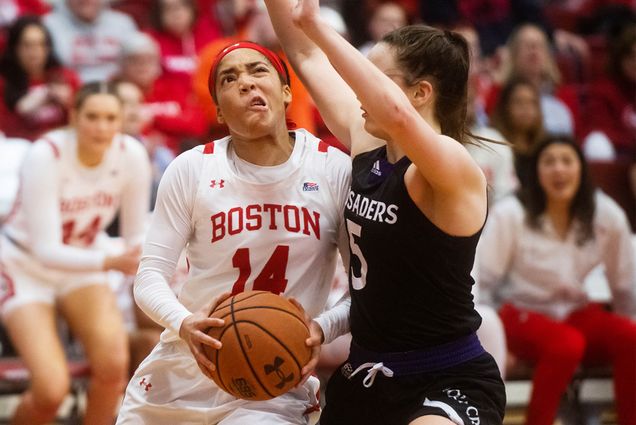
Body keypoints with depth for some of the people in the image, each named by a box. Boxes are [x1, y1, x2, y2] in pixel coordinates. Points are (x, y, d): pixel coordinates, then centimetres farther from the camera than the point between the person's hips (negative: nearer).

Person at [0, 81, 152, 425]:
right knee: (51, 389, -20)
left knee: (113, 364, -22)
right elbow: (46, 250, -29)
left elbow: (138, 237, -4)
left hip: (83, 263, 4)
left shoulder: (131, 155, -16)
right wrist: (112, 262, -43)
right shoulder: (45, 155, -27)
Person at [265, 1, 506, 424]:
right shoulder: (368, 146, 3)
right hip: (367, 375, 9)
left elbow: (396, 114, -41)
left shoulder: (455, 168, -20)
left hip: (448, 384, -9)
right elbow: (306, 56, 11)